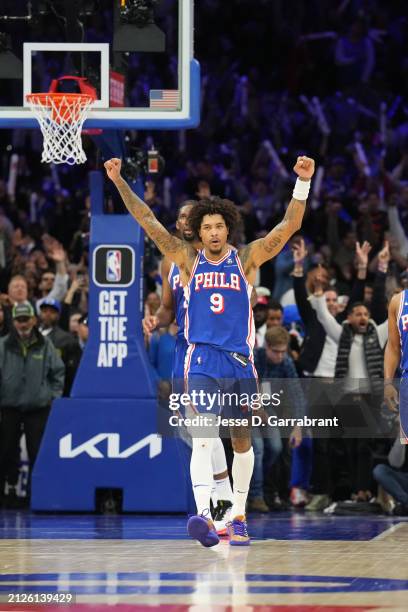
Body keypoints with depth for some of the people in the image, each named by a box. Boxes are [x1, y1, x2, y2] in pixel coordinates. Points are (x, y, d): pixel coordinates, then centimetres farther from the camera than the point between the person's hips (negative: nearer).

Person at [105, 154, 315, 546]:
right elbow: (148, 221, 1)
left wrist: (303, 182, -14)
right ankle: (204, 515, -34)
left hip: (241, 362, 2)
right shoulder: (188, 260, 4)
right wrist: (120, 182, -6)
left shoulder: (247, 259, 4)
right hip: (202, 363, -2)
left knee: (241, 442, 13)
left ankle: (238, 516, 29)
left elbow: (290, 225, -2)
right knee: (203, 438, -19)